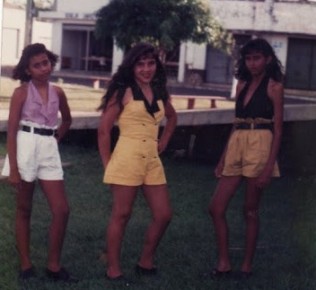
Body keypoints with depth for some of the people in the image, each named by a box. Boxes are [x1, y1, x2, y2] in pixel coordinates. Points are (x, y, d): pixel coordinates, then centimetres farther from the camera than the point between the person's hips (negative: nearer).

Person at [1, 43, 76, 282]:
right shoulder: (22, 92, -4)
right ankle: (26, 265, 15)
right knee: (24, 210, 6)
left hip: (49, 151, 4)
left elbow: (67, 120, 27)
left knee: (62, 210, -3)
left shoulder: (57, 92, 8)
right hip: (25, 148, -4)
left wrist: (55, 137, 10)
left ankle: (54, 265, 10)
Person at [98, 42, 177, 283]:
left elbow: (172, 117, 31)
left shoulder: (160, 93, 11)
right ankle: (113, 269, 11)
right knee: (121, 215, 1)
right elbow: (104, 130, -5)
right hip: (127, 159, -6)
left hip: (153, 161, 6)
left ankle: (146, 263, 22)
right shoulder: (123, 92, -5)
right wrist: (108, 164, -5)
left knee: (164, 215, 5)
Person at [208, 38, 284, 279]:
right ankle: (224, 263, 10)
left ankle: (247, 265, 14)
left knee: (250, 210, 2)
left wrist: (269, 165, -15)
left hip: (259, 146, -6)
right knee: (216, 208, 1)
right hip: (236, 146, 6)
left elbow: (277, 128, -7)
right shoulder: (242, 84, 14)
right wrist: (224, 157, 12)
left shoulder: (274, 86, -3)